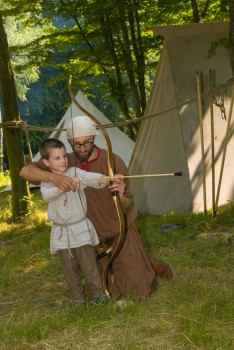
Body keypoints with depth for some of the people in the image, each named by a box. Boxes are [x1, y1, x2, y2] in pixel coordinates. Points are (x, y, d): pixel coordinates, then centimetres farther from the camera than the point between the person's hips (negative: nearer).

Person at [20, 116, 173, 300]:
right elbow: (26, 171, -22)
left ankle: (149, 264, 33)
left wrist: (121, 196, -42)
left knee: (139, 290, 2)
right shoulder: (67, 162, -12)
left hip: (120, 232, -3)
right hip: (93, 236, 3)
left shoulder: (114, 162, -20)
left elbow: (127, 208, -17)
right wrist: (53, 177, -41)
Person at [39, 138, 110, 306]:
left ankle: (96, 291, 20)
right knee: (69, 266, 11)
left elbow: (90, 177, -27)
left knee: (89, 262, 3)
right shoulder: (47, 180, -2)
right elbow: (46, 195, -23)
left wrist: (106, 178, -48)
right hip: (61, 232, 2)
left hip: (81, 228, -2)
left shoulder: (75, 173, -7)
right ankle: (77, 295, 26)